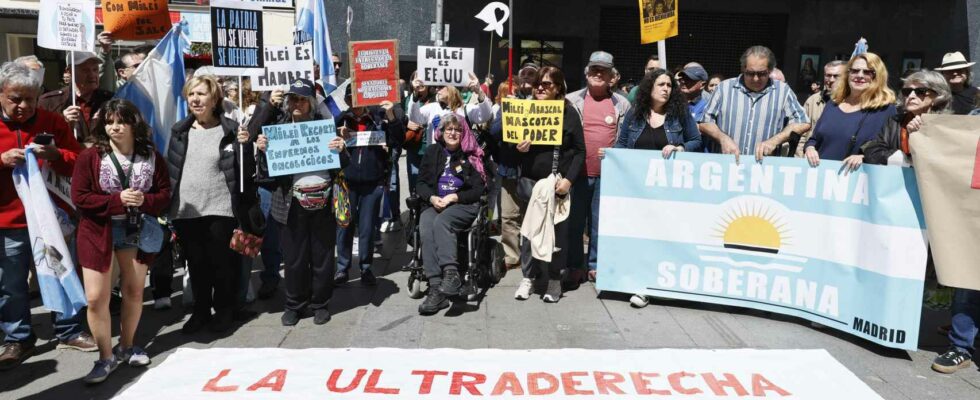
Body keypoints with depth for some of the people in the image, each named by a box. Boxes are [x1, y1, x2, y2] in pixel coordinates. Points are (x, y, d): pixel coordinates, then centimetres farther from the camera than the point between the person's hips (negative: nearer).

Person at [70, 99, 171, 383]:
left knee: (134, 291, 13)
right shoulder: (90, 157, -8)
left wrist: (143, 201, -20)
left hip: (137, 230, 2)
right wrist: (117, 200, -22)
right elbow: (79, 198, -10)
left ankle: (127, 347, 33)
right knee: (96, 298, -3)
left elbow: (164, 194, 0)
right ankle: (106, 357, 14)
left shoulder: (151, 156, -1)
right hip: (98, 232, -2)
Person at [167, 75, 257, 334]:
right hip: (186, 211, 4)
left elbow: (247, 172, -4)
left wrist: (244, 146, -22)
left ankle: (224, 310, 24)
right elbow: (169, 168, 12)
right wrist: (167, 206, 6)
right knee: (196, 264, 13)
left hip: (220, 210, -4)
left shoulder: (230, 130, -4)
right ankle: (200, 310, 28)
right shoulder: (179, 130, 9)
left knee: (222, 263, 7)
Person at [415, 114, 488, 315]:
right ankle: (436, 288, -37)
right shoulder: (432, 152, 17)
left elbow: (479, 189, 2)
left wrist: (454, 197, -12)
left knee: (441, 222, -36)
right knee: (426, 229, -30)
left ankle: (451, 273, -44)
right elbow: (421, 182, 14)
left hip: (463, 204, -2)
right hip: (434, 203, 3)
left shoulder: (472, 155, 7)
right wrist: (432, 198, -7)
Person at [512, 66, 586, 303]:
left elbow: (580, 150, 0)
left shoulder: (569, 112, 0)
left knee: (557, 231, 3)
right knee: (529, 230, 5)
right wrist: (517, 148, -12)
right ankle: (528, 277, 18)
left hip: (559, 183, -2)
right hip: (530, 181, 2)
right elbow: (511, 142, 12)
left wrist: (568, 179, -10)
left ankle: (554, 279, 16)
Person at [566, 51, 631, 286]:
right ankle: (575, 267, 18)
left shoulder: (622, 104, 6)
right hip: (578, 171, 0)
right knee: (575, 222, 7)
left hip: (609, 174, 0)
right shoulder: (572, 101, 3)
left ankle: (595, 266, 21)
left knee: (600, 223, 8)